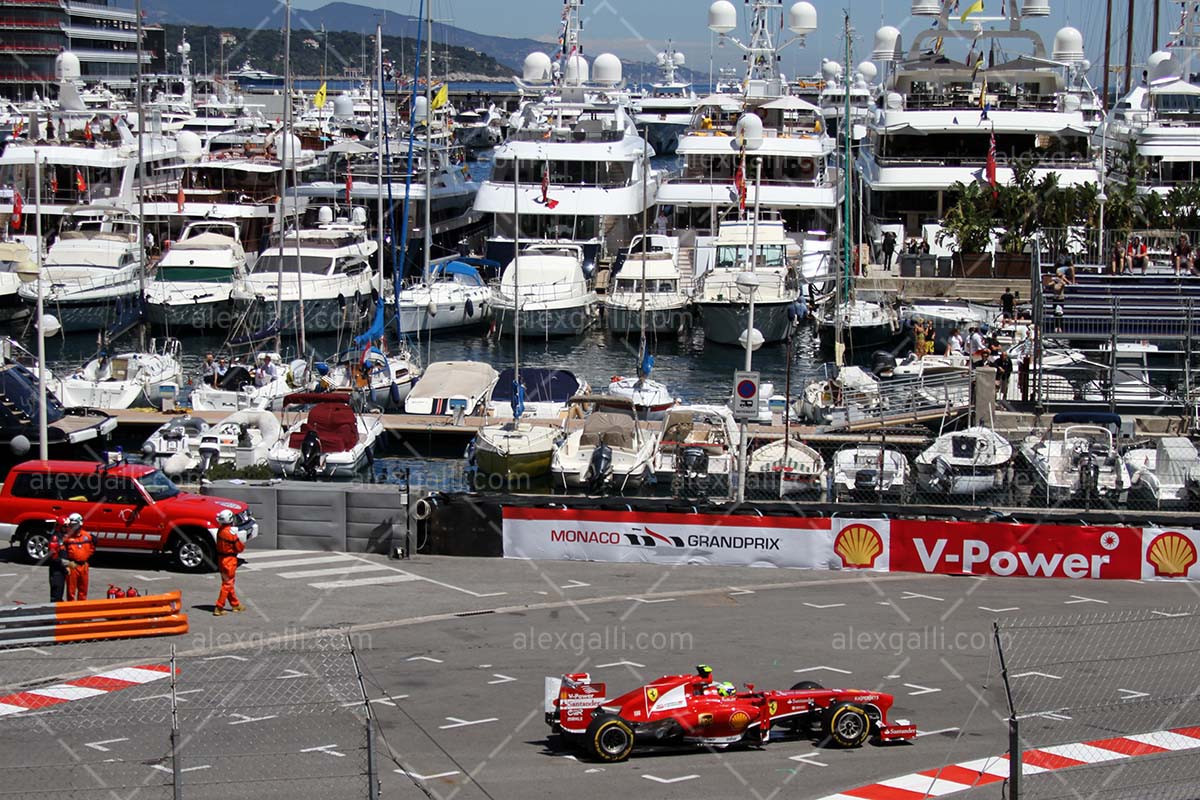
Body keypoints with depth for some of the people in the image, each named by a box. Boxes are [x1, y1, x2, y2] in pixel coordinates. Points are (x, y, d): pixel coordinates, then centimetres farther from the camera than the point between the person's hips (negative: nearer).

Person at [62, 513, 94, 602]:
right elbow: (62, 553, -5)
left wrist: (87, 558, 9)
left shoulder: (87, 536, 4)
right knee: (71, 589, 0)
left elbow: (92, 548, 18)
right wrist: (66, 565, -11)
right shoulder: (67, 538, -6)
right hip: (72, 566, -4)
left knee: (83, 588, 13)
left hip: (84, 566, 4)